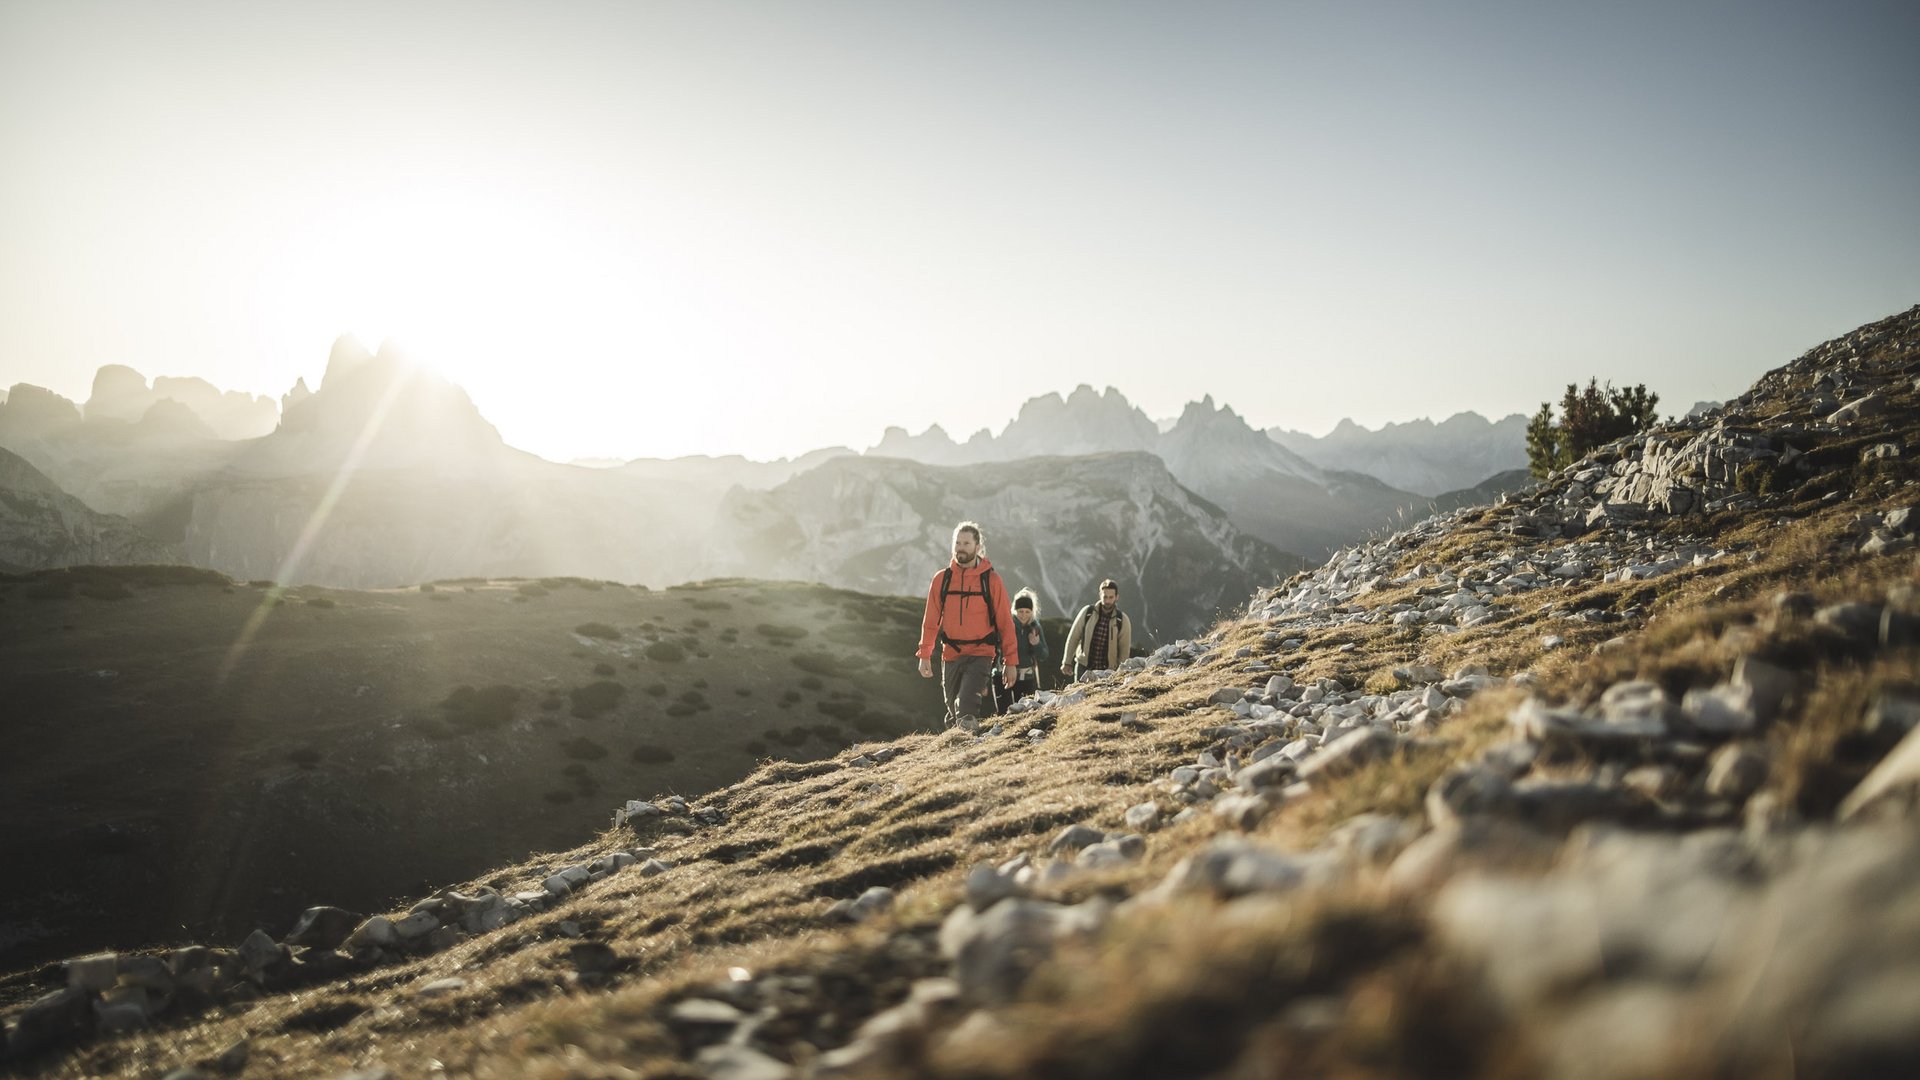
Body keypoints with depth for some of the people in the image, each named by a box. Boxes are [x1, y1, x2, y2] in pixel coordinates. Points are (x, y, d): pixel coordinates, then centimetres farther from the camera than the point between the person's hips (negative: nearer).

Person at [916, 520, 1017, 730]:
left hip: (981, 654, -3)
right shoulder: (942, 579, 4)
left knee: (966, 705, -26)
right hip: (951, 655, 3)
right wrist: (924, 655, 0)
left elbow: (1005, 622, -1)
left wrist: (1010, 662, -2)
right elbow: (931, 620, 7)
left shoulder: (991, 580, -3)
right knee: (953, 710, 12)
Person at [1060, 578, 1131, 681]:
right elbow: (1073, 638, 4)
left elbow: (1125, 650, 2)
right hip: (1083, 667, 1)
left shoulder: (1123, 620, -4)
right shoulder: (1087, 612, -3)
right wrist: (1066, 662, 5)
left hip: (1108, 670, -1)